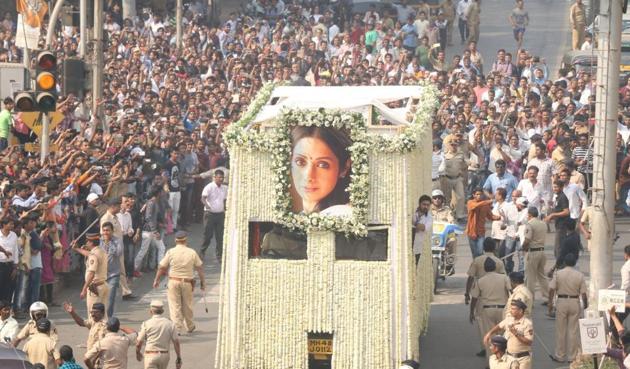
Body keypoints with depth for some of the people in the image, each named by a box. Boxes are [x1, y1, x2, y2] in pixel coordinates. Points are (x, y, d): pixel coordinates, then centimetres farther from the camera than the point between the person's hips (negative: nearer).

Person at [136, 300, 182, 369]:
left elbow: (139, 343, -4)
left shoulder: (146, 324, -8)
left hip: (151, 355, -4)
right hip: (165, 355, 4)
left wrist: (138, 353, 17)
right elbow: (176, 342, -2)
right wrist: (179, 358, 6)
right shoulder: (170, 324, 0)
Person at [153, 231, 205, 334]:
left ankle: (177, 328, -7)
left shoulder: (171, 252, -5)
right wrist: (202, 281, 16)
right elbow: (199, 268, 4)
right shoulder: (192, 253, -2)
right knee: (187, 305, 16)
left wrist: (156, 280, 11)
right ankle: (189, 326, 31)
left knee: (174, 306, 2)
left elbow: (161, 268, -1)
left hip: (174, 281, -2)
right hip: (187, 282, 2)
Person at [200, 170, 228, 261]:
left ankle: (219, 255, 8)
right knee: (208, 234, 1)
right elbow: (203, 198, -20)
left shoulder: (225, 188, 8)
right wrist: (206, 205, -37)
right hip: (210, 213, -5)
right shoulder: (209, 187, -10)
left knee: (220, 236, 3)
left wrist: (225, 210, 12)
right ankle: (202, 252, 20)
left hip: (220, 214, 5)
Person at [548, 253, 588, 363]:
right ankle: (572, 356, 10)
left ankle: (560, 356, 14)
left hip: (561, 302, 0)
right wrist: (585, 304, 11)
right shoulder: (580, 275, -5)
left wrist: (550, 303, 0)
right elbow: (583, 293, -6)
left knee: (560, 330, 8)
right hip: (575, 303, 0)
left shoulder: (558, 274, -5)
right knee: (573, 331, 6)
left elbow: (551, 289, -9)